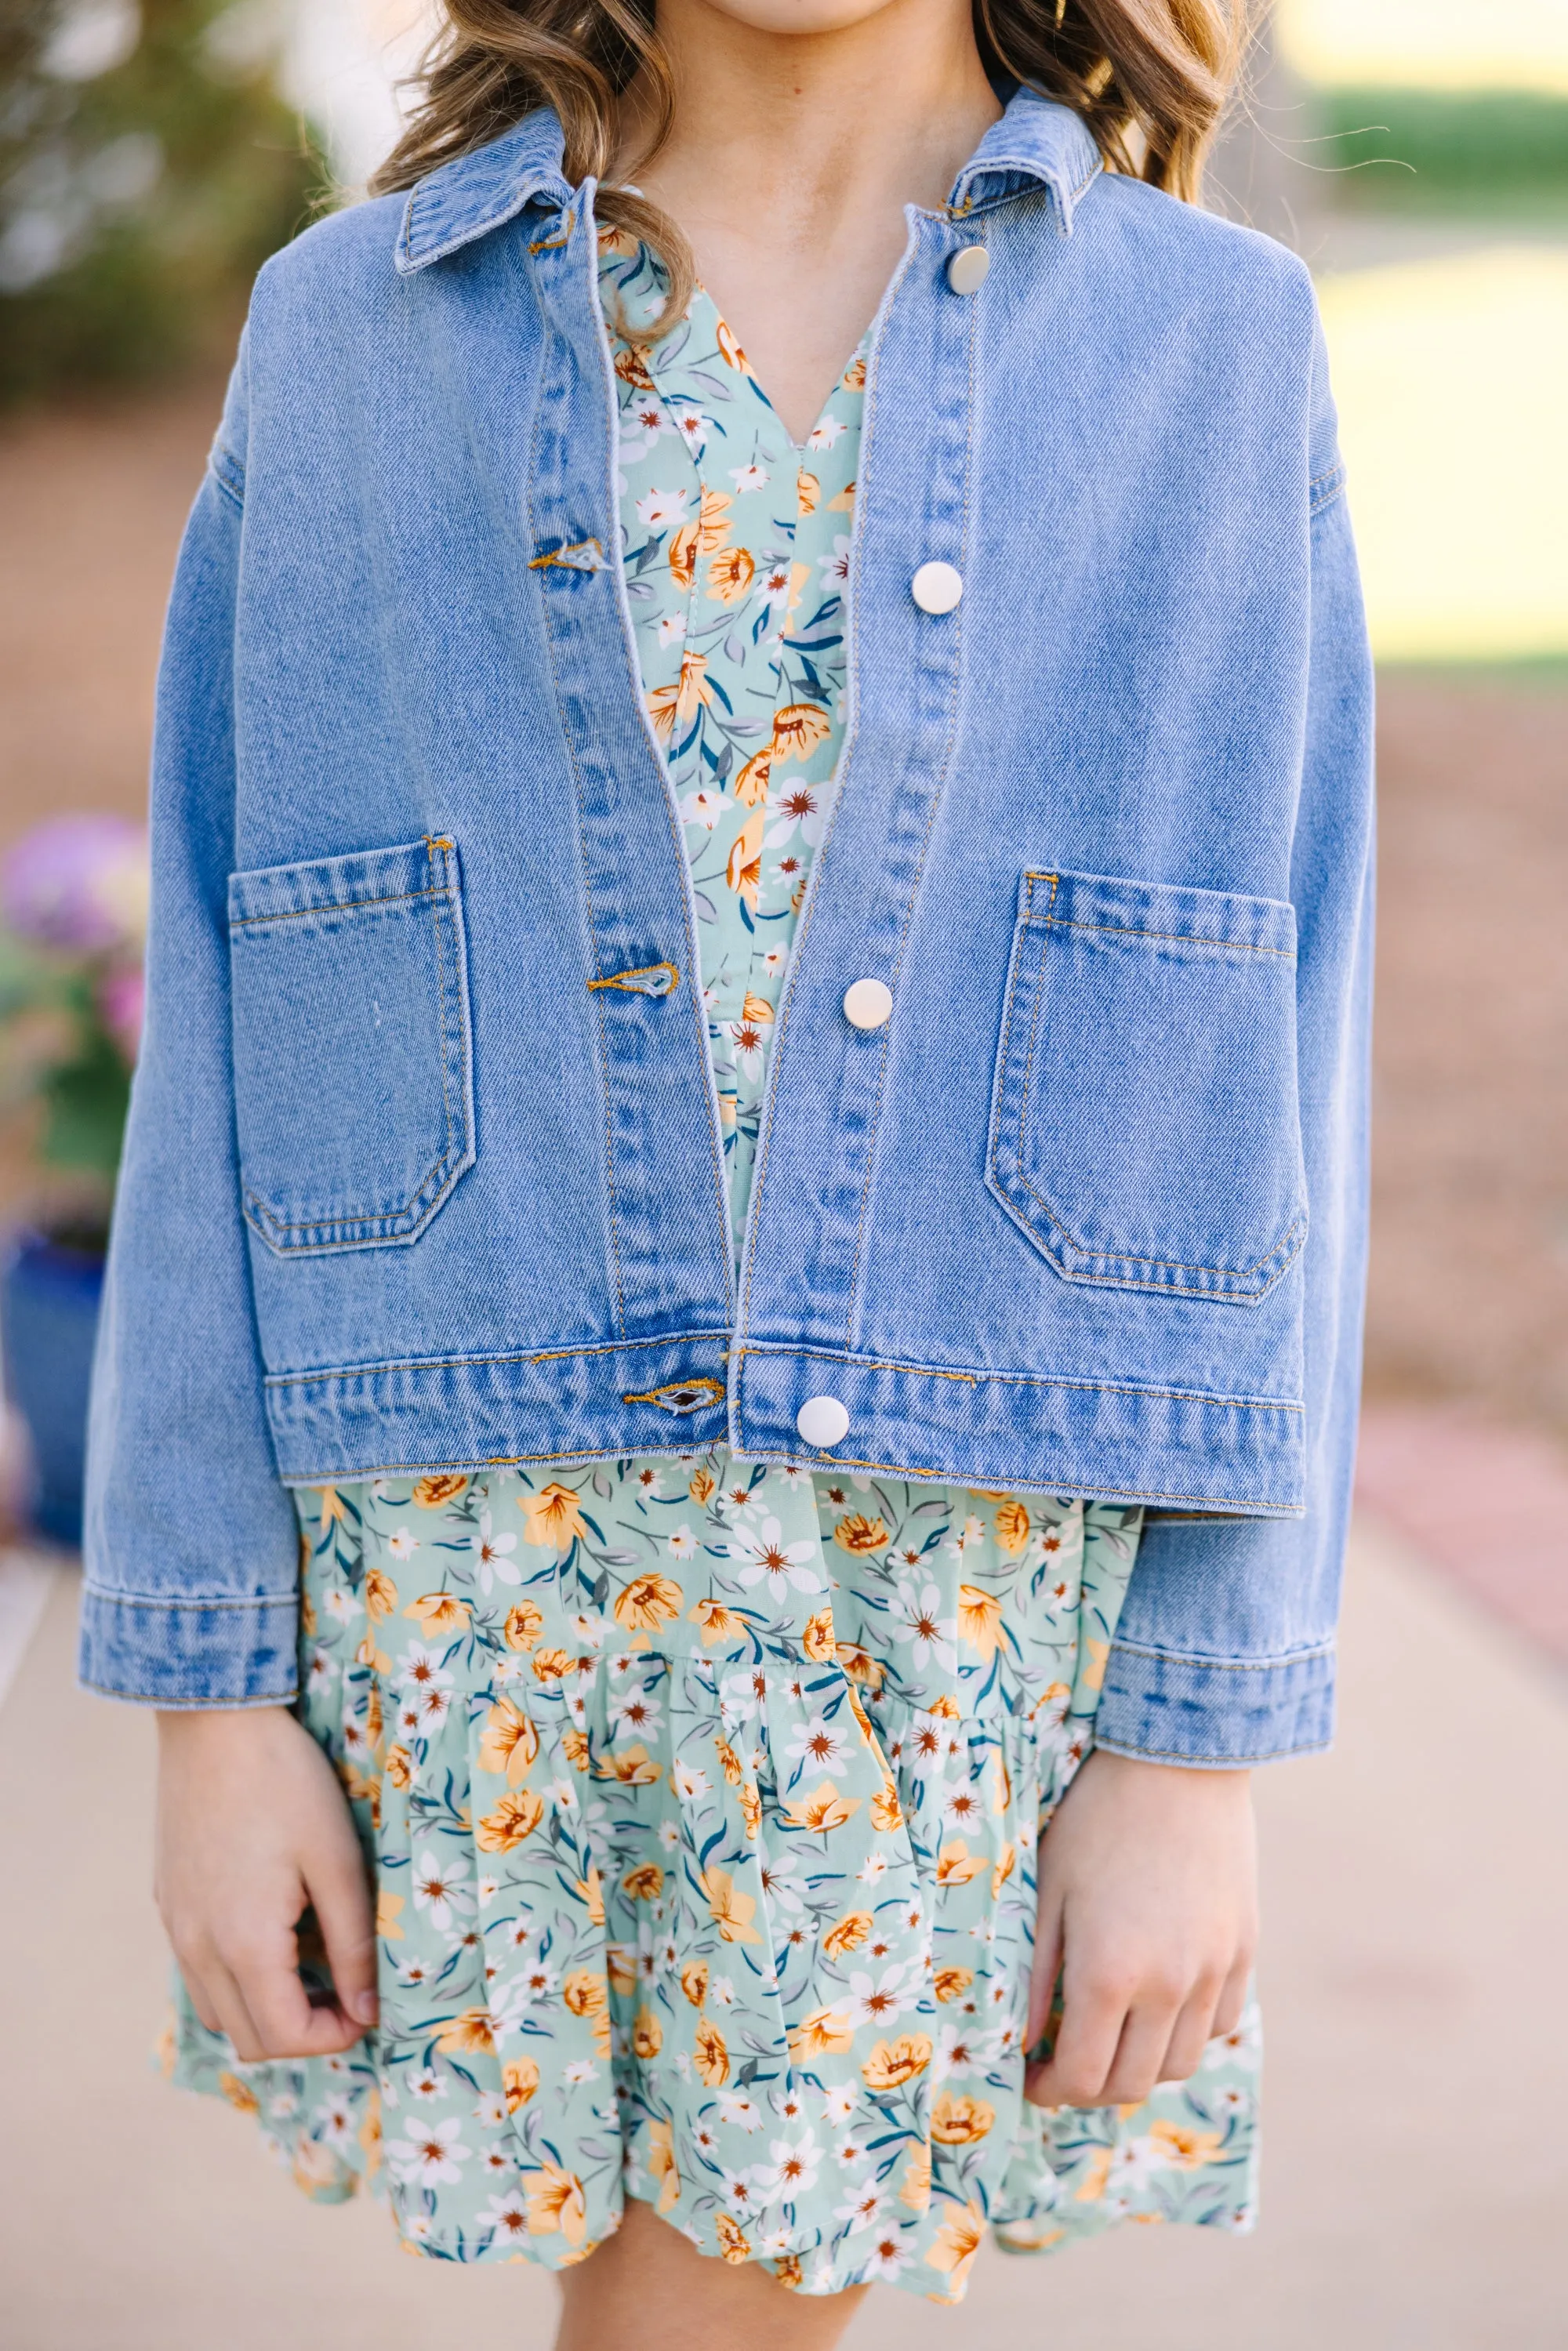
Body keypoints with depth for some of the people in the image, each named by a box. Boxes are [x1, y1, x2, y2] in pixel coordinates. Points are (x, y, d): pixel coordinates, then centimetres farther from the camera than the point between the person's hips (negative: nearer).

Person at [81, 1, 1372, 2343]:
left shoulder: (1214, 349, 0)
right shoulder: (351, 330, 2)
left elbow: (1258, 1082, -1)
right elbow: (233, 1035, 1)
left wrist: (1204, 1735, -3)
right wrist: (211, 1679, -1)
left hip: (973, 1558, 0)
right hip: (475, 1538, 1)